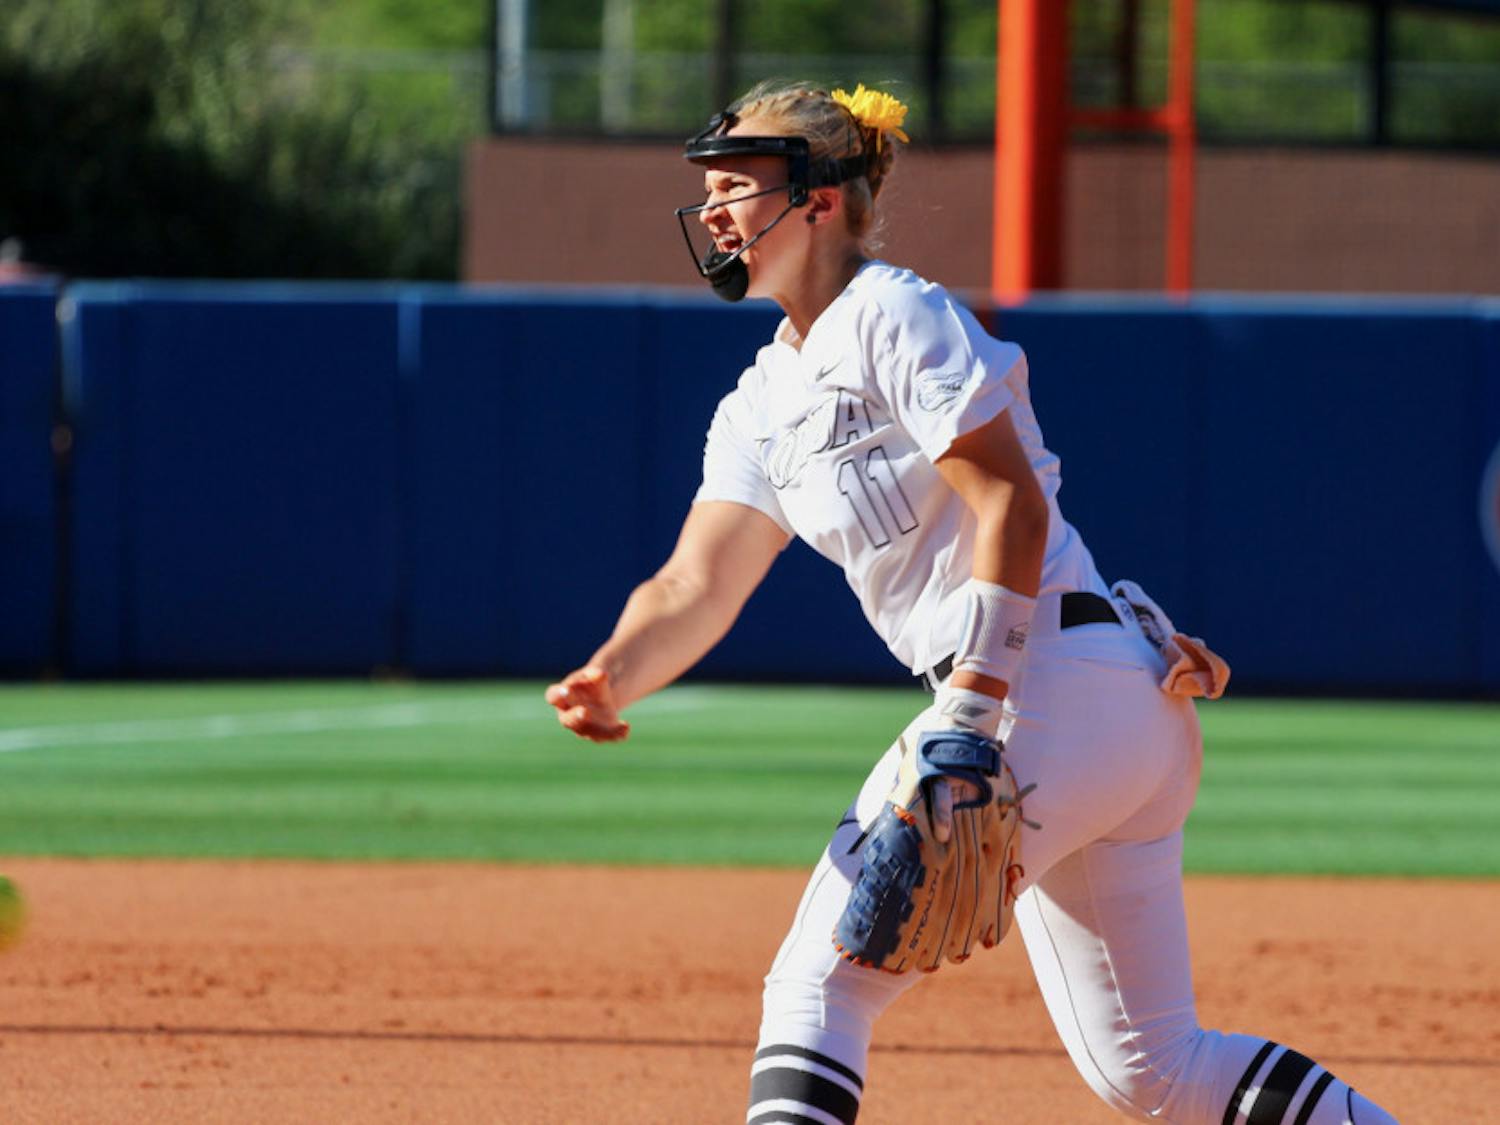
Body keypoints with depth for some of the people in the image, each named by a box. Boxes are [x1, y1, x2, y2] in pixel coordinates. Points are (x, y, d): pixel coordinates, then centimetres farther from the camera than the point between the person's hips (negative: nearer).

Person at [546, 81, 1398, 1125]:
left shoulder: (895, 315, -6)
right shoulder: (762, 407, 20)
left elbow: (1013, 508, -14)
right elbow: (697, 586, 8)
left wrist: (966, 722, -22)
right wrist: (612, 680, -14)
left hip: (1049, 680, -10)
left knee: (819, 982, -14)